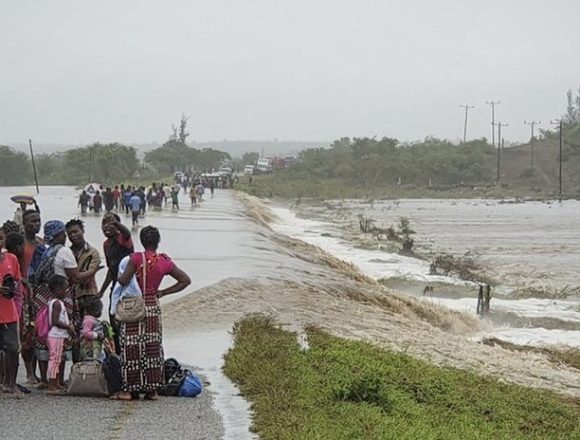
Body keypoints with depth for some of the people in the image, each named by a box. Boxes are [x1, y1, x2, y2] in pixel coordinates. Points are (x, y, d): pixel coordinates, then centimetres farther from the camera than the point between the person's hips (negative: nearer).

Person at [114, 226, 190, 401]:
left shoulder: (137, 258, -14)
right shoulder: (165, 262, 1)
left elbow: (123, 281, -19)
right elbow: (185, 280, 7)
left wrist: (118, 276, 4)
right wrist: (163, 292, 9)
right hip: (154, 308, 4)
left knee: (131, 347, 1)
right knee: (153, 347, 10)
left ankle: (130, 389, 1)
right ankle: (152, 389, 12)